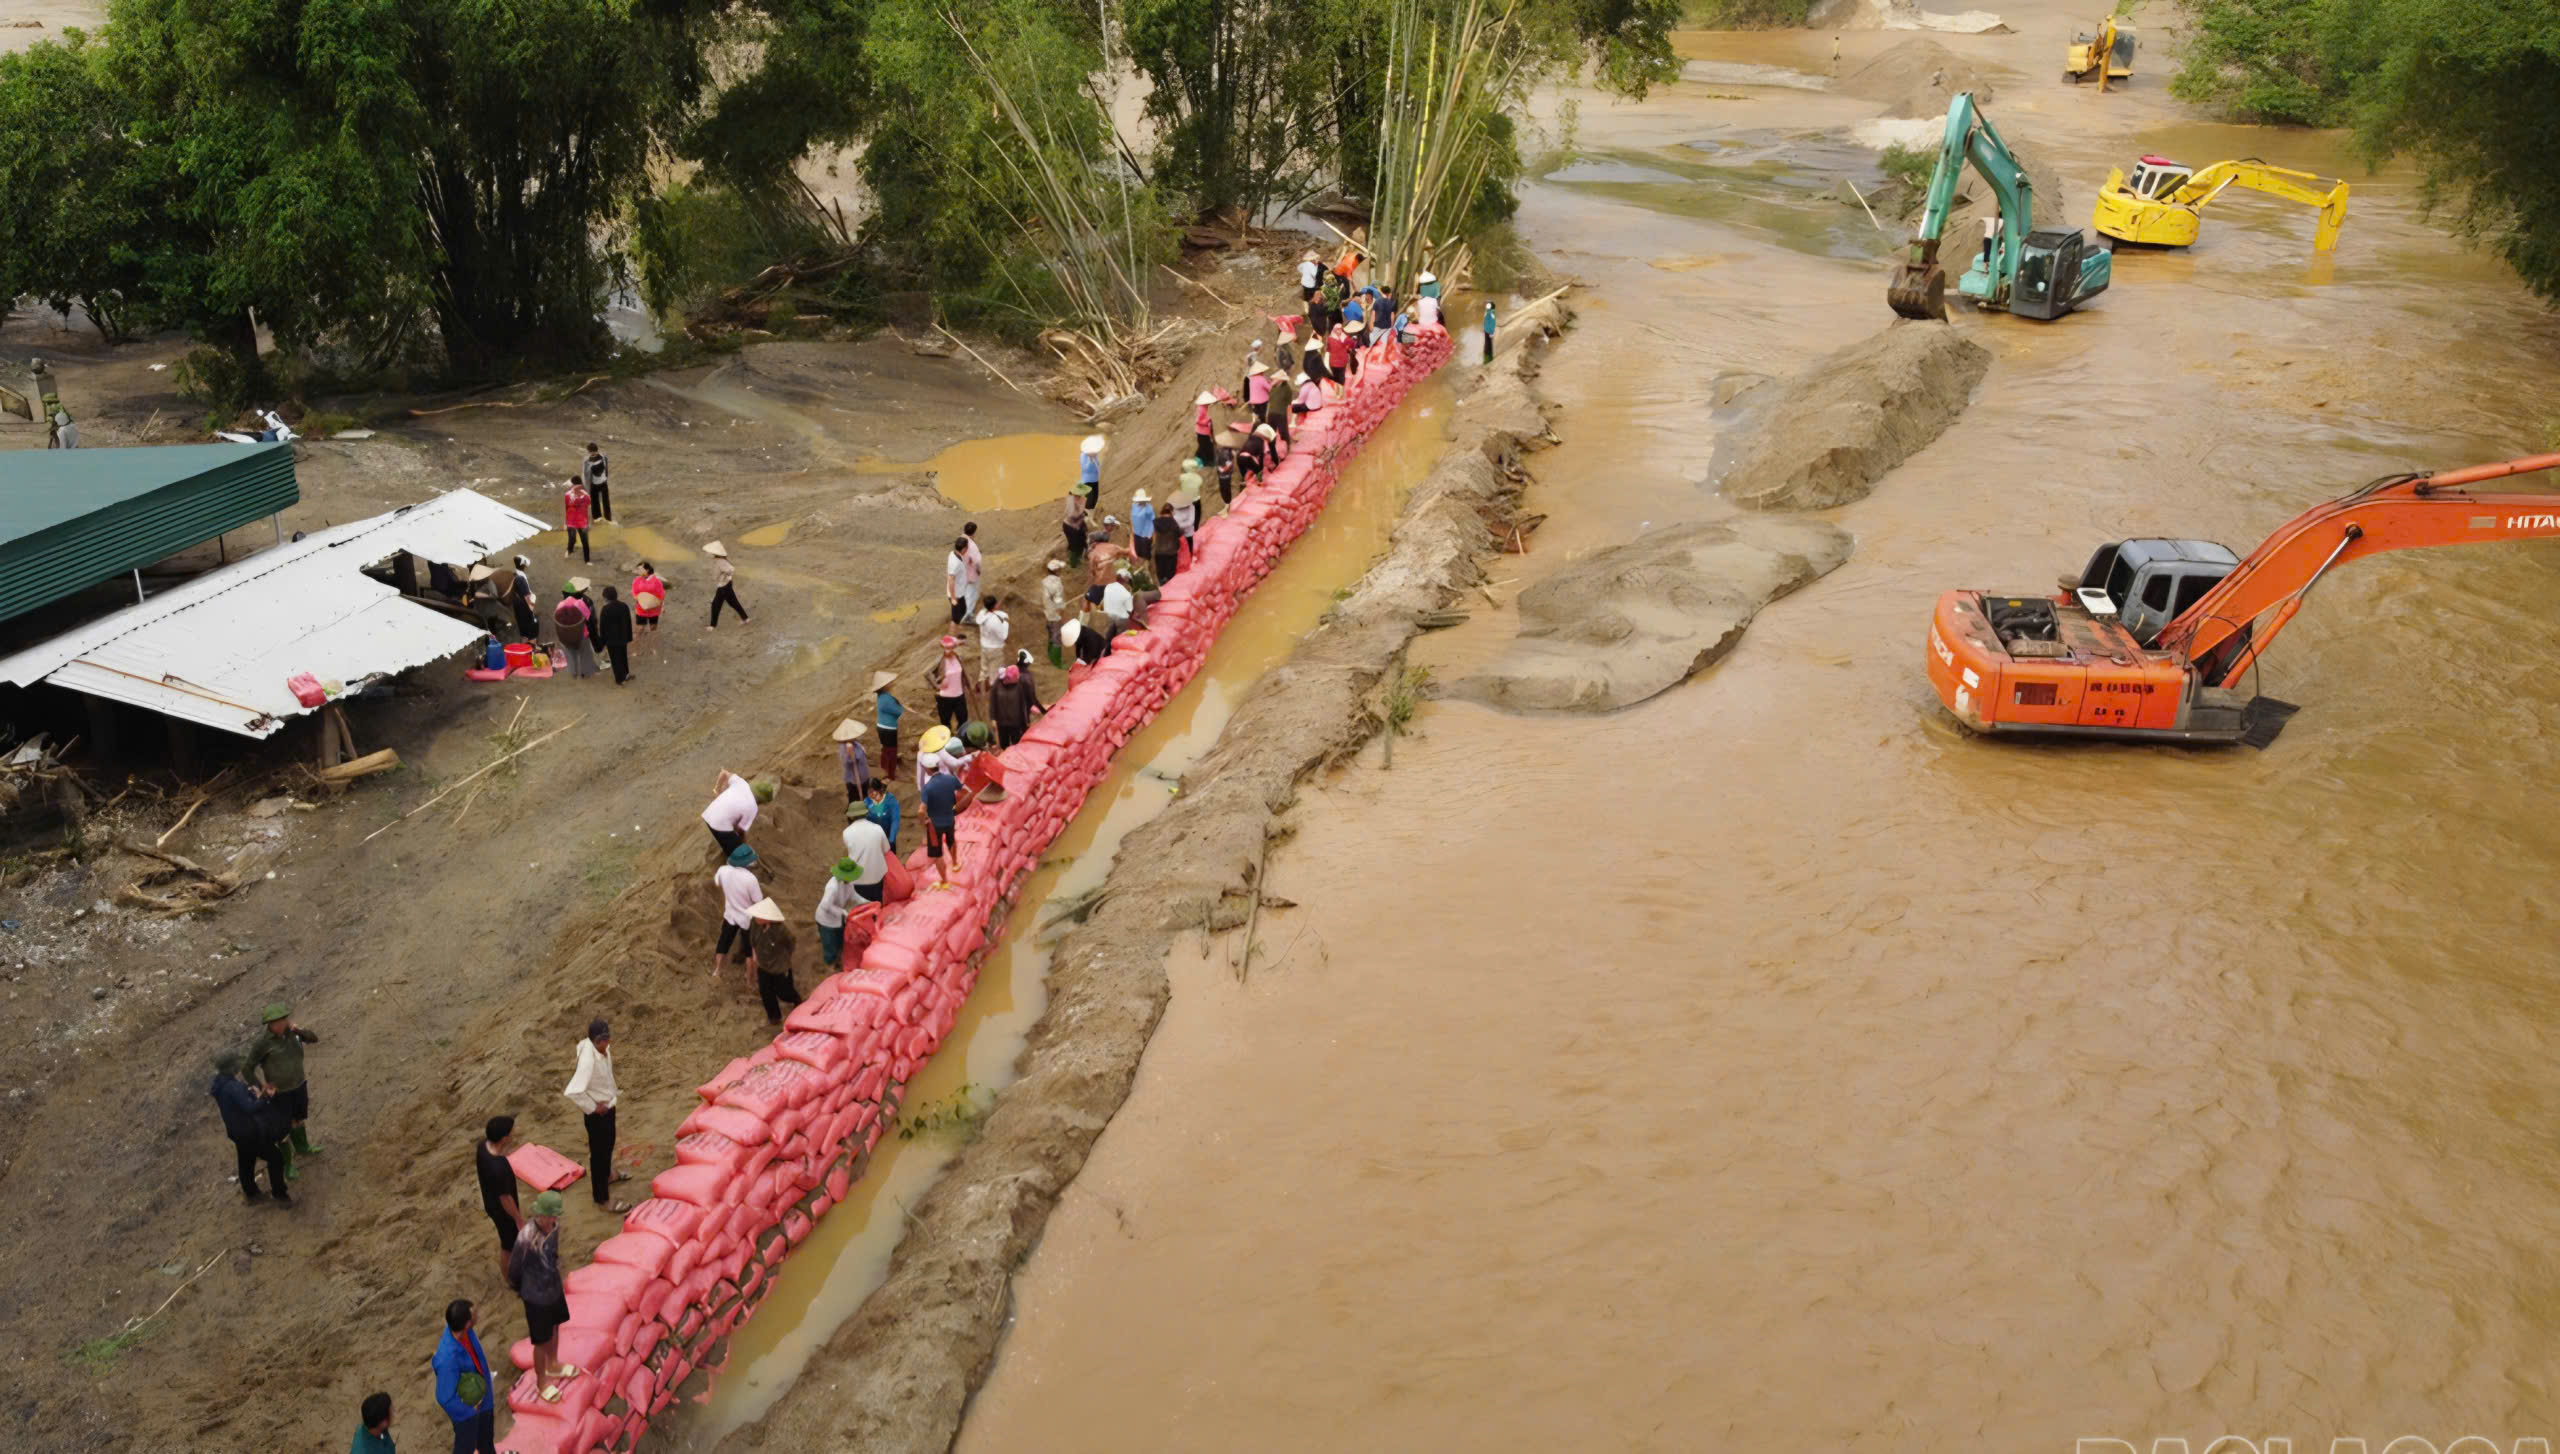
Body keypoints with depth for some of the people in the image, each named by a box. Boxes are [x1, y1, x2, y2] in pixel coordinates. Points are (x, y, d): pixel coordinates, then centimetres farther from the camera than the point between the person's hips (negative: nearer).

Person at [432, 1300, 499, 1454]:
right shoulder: (447, 1360, -42)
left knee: (486, 1433, 33)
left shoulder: (466, 1331, -22)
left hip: (483, 1393, 7)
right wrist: (469, 1410, -17)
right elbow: (445, 1399, -32)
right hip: (466, 1406, -7)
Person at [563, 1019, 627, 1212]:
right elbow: (572, 1092, -41)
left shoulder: (604, 1048, -10)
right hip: (597, 1113, -8)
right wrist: (593, 1107, -26)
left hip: (608, 1105, 8)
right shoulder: (588, 1060, -36)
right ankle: (603, 1198, 25)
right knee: (599, 1152, 9)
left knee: (608, 1144, 31)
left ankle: (607, 1174, 57)